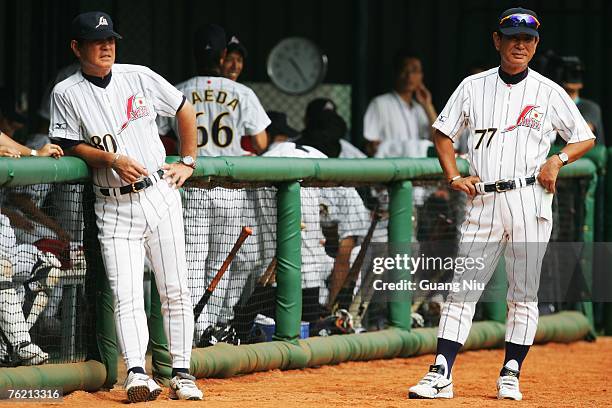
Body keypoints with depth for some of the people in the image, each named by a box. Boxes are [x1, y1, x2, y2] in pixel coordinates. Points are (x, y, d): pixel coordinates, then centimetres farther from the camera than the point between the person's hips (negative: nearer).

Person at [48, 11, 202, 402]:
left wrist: (188, 163, 12)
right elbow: (70, 146, -2)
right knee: (127, 296, -13)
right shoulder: (66, 93, -1)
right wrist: (112, 159, -16)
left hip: (160, 194, 2)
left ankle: (182, 373, 6)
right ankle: (137, 373, -22)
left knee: (176, 291, 1)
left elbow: (185, 110, 16)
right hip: (113, 206, -2)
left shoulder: (139, 77, 4)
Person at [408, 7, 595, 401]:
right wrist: (454, 177, 3)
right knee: (462, 288, -4)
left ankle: (511, 375, 10)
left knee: (524, 294, 1)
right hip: (483, 202, 1)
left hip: (530, 201, -1)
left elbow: (585, 138, 10)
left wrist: (559, 159, -8)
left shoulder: (548, 92, 4)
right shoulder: (473, 87, 8)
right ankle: (441, 375, -7)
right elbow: (443, 132, 17)